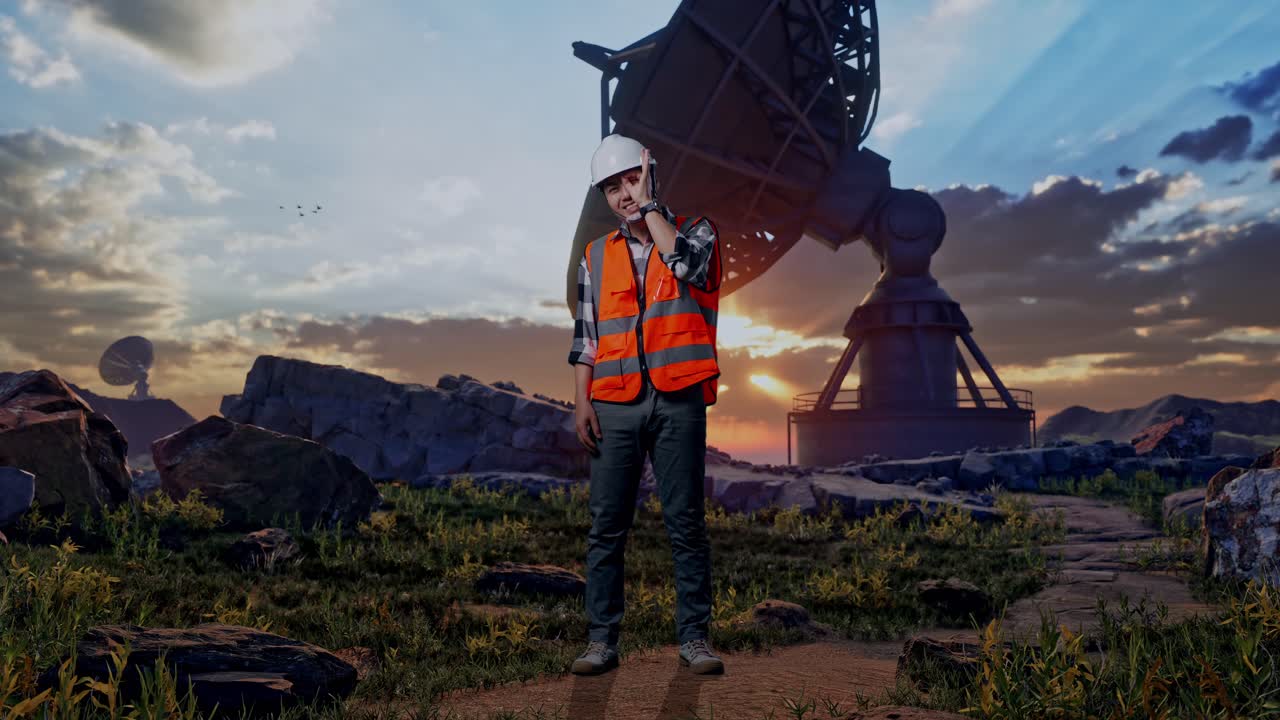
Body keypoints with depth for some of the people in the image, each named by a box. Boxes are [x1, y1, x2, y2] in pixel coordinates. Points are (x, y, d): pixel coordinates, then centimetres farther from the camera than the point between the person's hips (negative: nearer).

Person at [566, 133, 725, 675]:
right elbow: (584, 335, 13)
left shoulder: (696, 232, 8)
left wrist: (649, 206, -5)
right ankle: (601, 640, 12)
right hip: (614, 405, 2)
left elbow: (686, 264, -17)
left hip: (679, 402, -2)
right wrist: (581, 401, 2)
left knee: (686, 523, 3)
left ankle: (694, 637, 14)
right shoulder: (597, 256, 15)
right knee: (606, 526, 3)